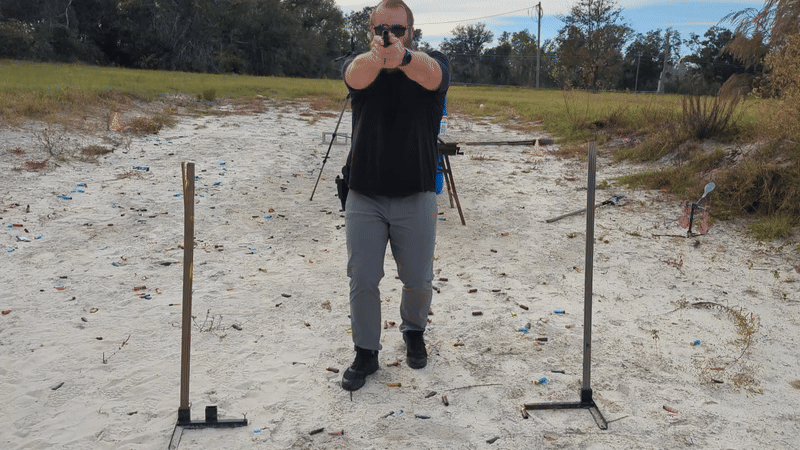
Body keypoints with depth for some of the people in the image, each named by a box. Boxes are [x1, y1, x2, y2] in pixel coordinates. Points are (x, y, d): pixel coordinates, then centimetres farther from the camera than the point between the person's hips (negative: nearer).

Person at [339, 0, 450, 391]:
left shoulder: (431, 63, -3)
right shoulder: (359, 64, 0)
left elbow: (429, 73, -30)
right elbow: (356, 75, -26)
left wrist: (403, 57, -54)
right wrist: (377, 55, -51)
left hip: (415, 197, 0)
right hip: (364, 197, 1)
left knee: (418, 279, 9)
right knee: (362, 279, 2)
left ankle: (414, 332, 39)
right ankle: (365, 353, 22)